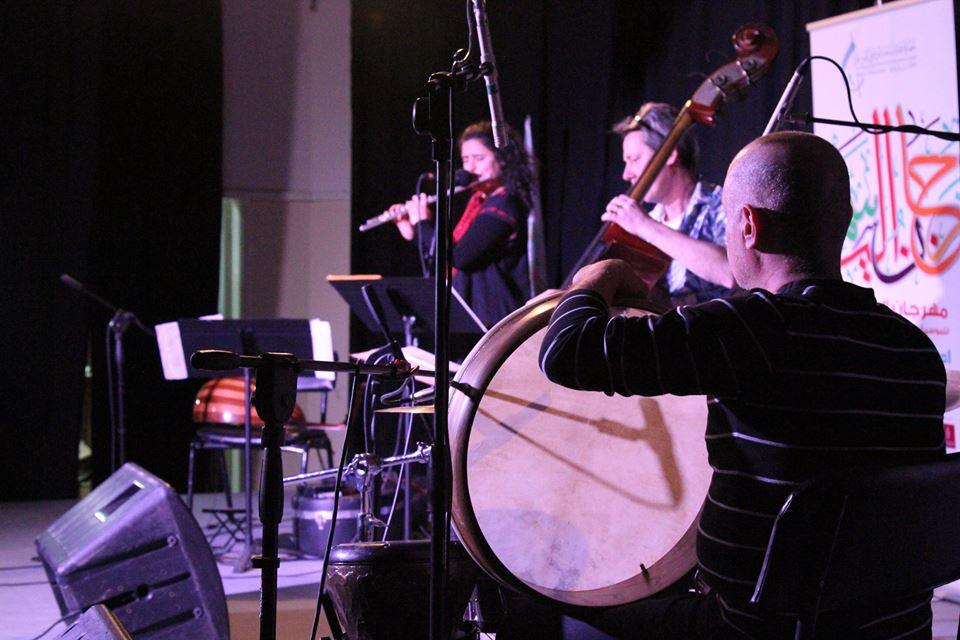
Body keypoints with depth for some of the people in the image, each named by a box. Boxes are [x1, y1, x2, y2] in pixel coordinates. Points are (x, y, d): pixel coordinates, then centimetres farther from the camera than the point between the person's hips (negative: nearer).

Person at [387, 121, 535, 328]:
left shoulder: (502, 204, -15)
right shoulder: (479, 200, 14)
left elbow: (460, 257, -24)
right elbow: (451, 250, 23)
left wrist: (422, 224, -10)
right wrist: (413, 234, 11)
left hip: (492, 317, -9)